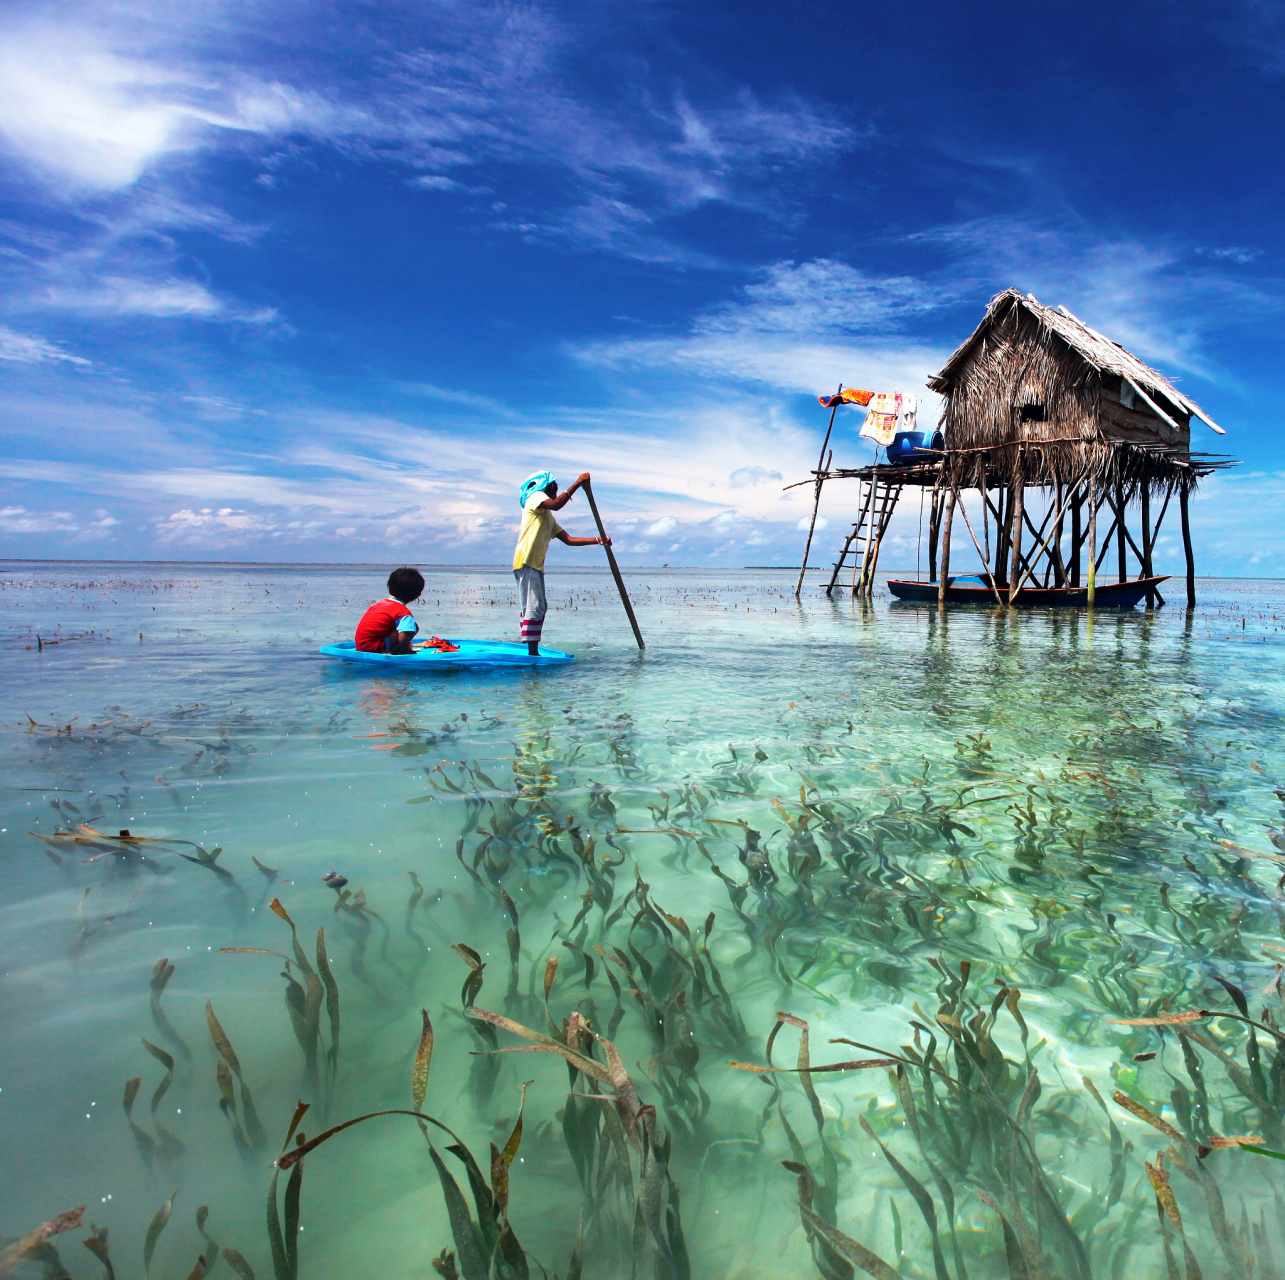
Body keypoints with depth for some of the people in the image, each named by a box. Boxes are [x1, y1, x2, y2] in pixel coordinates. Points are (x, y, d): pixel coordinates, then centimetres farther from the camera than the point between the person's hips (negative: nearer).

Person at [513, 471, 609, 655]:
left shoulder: (549, 518, 26)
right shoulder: (536, 497, 1)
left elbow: (568, 540, 19)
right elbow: (556, 505, -23)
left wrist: (598, 541, 11)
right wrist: (577, 484, -22)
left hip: (536, 564, 10)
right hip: (526, 562, -10)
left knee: (540, 608, 11)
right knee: (533, 607, -15)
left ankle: (533, 651, 13)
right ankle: (532, 652, -18)